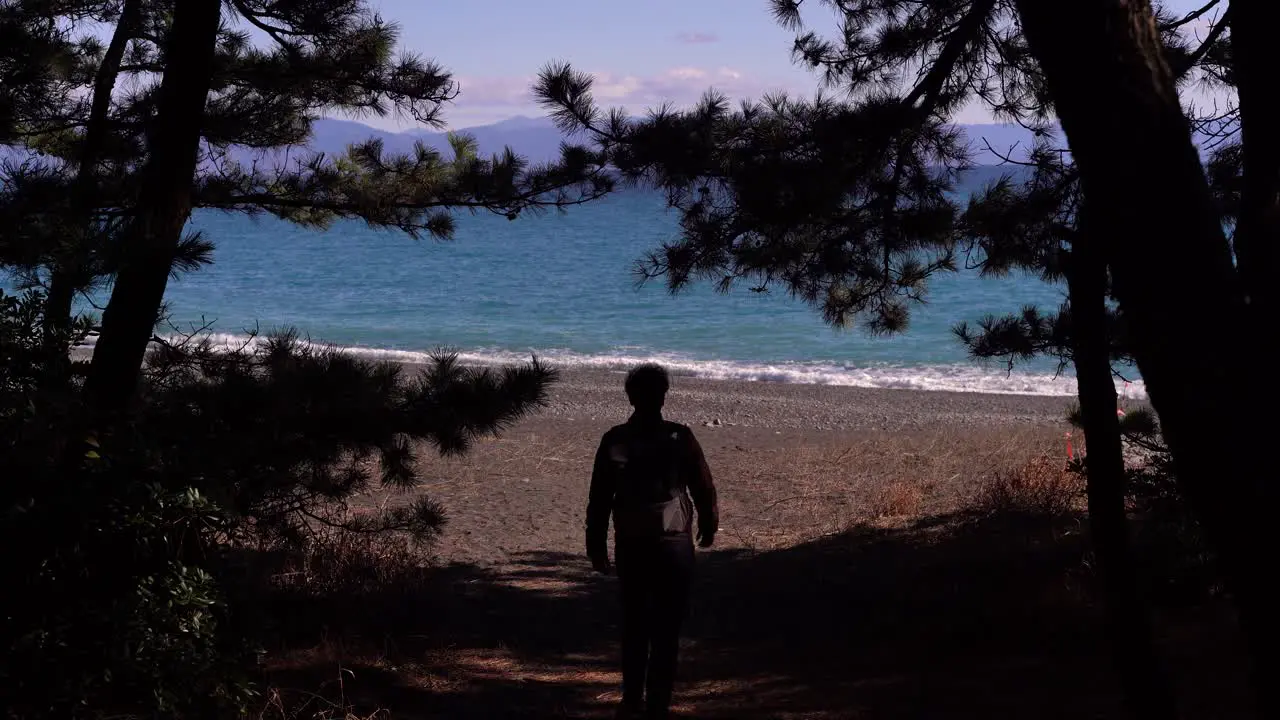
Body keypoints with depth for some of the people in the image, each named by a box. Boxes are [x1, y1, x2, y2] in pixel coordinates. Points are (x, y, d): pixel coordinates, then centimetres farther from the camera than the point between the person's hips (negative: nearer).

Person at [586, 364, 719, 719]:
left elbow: (598, 499, -1)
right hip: (673, 543, -2)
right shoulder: (679, 438, -9)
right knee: (666, 628, 4)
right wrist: (708, 526, 16)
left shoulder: (614, 440, -3)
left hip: (629, 545, 2)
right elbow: (704, 488, -3)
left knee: (633, 624, 17)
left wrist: (596, 546, 9)